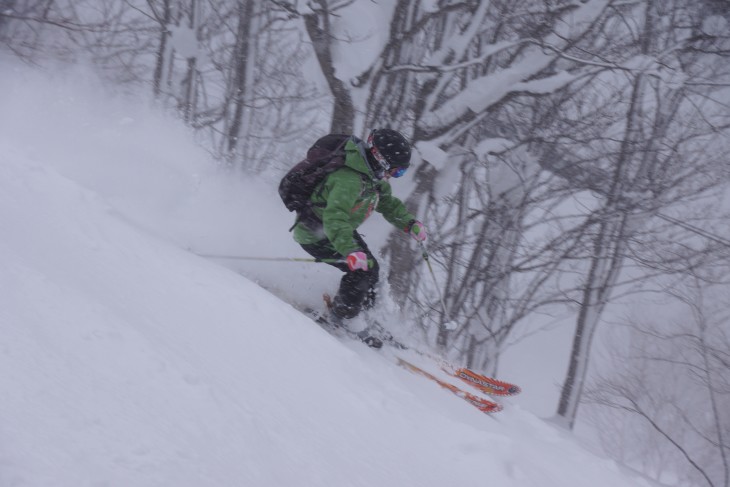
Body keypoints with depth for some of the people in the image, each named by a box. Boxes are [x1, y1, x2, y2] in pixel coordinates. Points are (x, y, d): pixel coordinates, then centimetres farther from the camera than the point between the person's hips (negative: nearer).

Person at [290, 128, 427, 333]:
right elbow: (335, 218, -45)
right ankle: (339, 320, -2)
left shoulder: (374, 176, -3)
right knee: (362, 269, -16)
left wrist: (409, 223, 0)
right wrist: (350, 250, -55)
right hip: (315, 234, -10)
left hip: (341, 229, 10)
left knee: (370, 268, 8)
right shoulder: (349, 180, -35)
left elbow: (387, 202, 14)